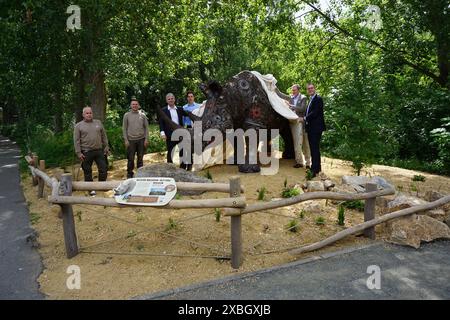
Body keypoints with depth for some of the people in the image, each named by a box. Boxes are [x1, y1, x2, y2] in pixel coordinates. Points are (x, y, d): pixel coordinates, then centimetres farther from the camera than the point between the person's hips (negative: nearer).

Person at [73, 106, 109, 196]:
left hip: (99, 151, 3)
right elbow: (76, 141, -1)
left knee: (103, 169, 4)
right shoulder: (78, 126, 2)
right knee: (87, 171, 5)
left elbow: (104, 136, 14)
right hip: (86, 152, -2)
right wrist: (78, 153, -7)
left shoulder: (98, 123, 11)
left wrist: (106, 147, 9)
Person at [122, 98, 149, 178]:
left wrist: (146, 139, -1)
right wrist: (126, 140, -4)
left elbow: (146, 127, 6)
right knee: (130, 158, 3)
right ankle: (129, 174, 16)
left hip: (141, 139, 1)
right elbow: (124, 128, 3)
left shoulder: (142, 115, 4)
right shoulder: (127, 115, 2)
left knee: (140, 158, 7)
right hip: (131, 140, -1)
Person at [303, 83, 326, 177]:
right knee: (313, 148, 14)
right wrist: (305, 118, 2)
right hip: (311, 128, 9)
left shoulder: (318, 99, -10)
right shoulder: (310, 100, 19)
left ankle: (315, 170, -5)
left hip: (316, 127, -9)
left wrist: (305, 118, -7)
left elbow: (315, 112, -18)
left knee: (315, 148, -8)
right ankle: (316, 167, 24)